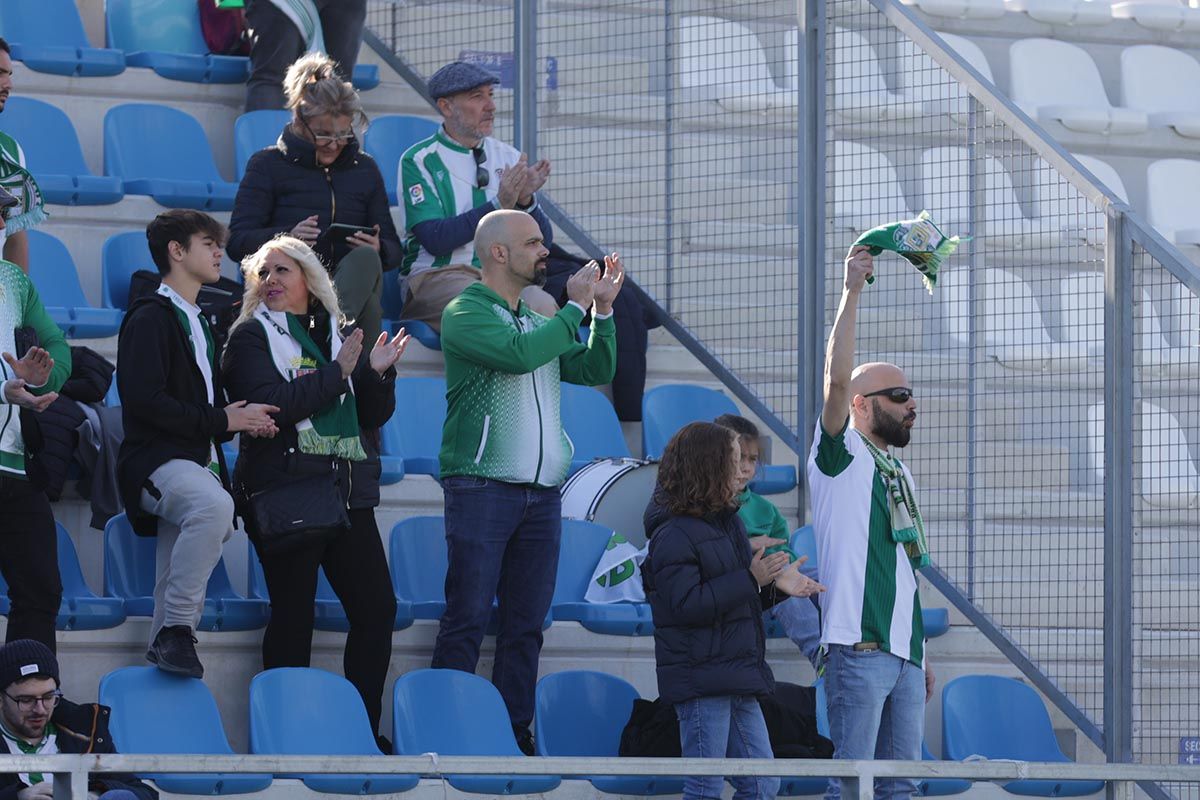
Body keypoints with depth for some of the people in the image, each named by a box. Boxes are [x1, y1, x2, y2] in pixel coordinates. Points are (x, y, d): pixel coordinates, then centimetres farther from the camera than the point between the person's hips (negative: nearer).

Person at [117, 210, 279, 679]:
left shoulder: (198, 323, 26)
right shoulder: (151, 317, -3)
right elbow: (143, 399, -15)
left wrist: (244, 421, 13)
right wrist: (220, 420, -11)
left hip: (198, 465, 9)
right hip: (156, 461, -9)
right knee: (214, 503, -36)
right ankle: (174, 634, -33)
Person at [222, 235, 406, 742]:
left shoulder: (337, 334, 17)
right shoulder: (251, 336, 2)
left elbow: (374, 416, 17)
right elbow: (268, 404, -15)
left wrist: (378, 372, -2)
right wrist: (337, 374, -12)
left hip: (347, 491, 5)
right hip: (284, 491, -5)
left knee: (376, 606, 1)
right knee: (293, 615, -6)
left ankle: (366, 731, 8)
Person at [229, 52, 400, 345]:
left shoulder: (365, 169, 22)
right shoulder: (267, 165, 12)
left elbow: (393, 250, 19)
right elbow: (237, 241, 2)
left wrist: (378, 249, -9)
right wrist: (287, 237, -20)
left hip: (348, 284, 3)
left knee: (366, 258, -36)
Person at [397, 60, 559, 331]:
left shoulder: (508, 157, 16)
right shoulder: (419, 161, 2)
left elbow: (543, 242, 13)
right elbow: (434, 239, -11)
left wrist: (525, 201, -8)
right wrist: (498, 205, -16)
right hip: (438, 275, -4)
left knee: (542, 305, -31)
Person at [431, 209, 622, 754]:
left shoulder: (540, 322, 20)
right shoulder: (466, 314, -2)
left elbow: (595, 371, 18)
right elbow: (517, 354, -18)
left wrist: (603, 309, 7)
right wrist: (575, 307, -9)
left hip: (542, 494, 7)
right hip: (481, 487, -7)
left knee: (526, 625, 6)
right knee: (467, 619, -7)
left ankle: (515, 735, 9)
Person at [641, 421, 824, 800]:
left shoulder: (727, 522, 16)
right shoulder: (674, 535, -13)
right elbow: (687, 605, -22)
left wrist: (775, 585, 6)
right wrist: (750, 578, -22)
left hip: (736, 681, 9)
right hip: (700, 680, -9)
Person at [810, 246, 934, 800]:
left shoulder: (898, 472, 22)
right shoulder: (842, 457, 0)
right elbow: (837, 380, -18)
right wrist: (851, 291, -22)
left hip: (904, 652, 8)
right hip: (859, 648, -8)